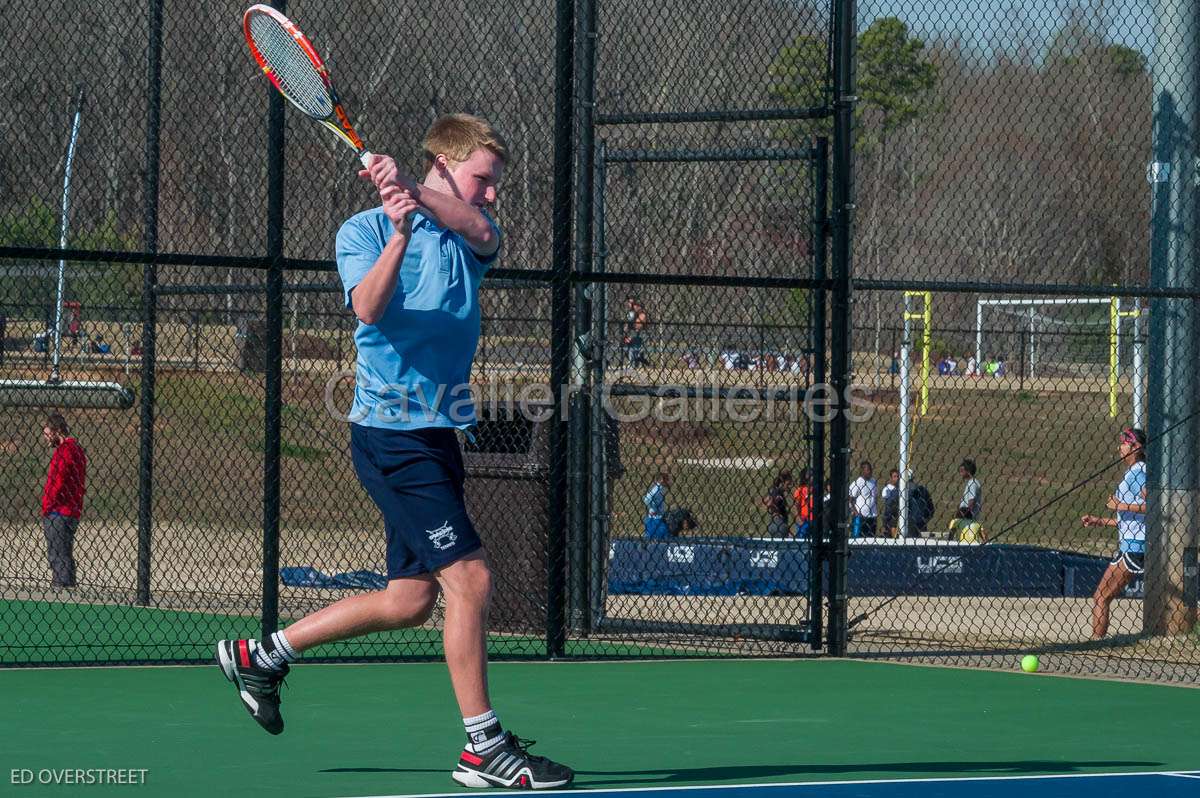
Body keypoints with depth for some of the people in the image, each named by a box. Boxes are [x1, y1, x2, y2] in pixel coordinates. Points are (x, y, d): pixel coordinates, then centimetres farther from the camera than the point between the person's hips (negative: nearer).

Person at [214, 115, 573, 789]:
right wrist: (400, 233, -35)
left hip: (437, 435, 8)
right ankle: (485, 749, -6)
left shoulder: (467, 233, 11)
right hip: (392, 434, -8)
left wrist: (416, 194, -30)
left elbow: (483, 233, -14)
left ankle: (261, 656, 26)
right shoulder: (364, 230, -4)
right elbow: (369, 307, -22)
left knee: (411, 600, 12)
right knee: (470, 578, -12)